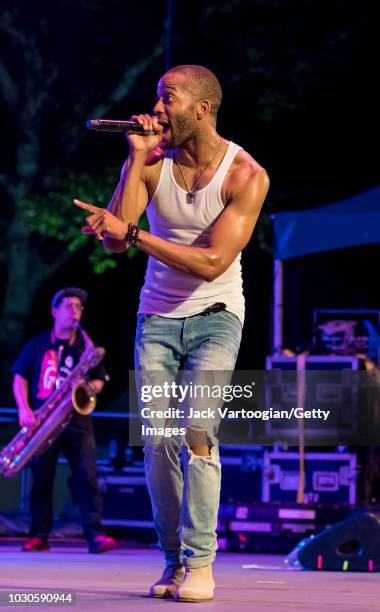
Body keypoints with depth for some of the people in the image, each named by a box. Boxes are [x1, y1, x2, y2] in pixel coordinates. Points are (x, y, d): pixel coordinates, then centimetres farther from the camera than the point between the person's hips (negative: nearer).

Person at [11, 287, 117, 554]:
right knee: (41, 480, 1)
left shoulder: (85, 345, 11)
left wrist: (90, 387, -9)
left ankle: (95, 535, -17)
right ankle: (39, 536, 7)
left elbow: (99, 380, 16)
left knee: (87, 477, -12)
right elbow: (20, 377, 9)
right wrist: (24, 408, -7)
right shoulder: (38, 344, 9)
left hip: (78, 423, 0)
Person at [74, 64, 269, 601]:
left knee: (197, 430, -18)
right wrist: (137, 159, -19)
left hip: (214, 315, -3)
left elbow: (213, 262, -21)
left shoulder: (246, 176, -14)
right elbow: (115, 242, -15)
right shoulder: (153, 162, -5)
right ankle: (173, 560, 9)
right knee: (158, 441, -2)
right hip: (158, 315, 3)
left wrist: (131, 233, -24)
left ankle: (200, 562, -13)